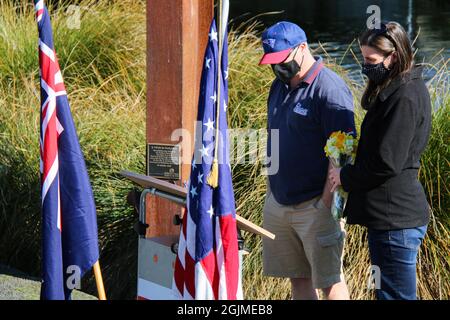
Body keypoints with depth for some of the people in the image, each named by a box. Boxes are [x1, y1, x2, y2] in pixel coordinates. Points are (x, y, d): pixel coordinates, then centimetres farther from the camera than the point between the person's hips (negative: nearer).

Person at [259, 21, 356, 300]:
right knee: (298, 278, 12)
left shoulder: (330, 89, -15)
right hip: (278, 202, 8)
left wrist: (327, 203, -20)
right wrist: (271, 188, 17)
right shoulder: (279, 86, 12)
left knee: (330, 281, -2)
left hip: (315, 206, -8)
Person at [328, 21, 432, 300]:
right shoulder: (399, 89, 13)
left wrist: (345, 177, -7)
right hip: (392, 215, 11)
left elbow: (387, 163, -21)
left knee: (396, 294, -5)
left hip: (395, 218, -11)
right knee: (388, 291, 17)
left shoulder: (405, 98, -19)